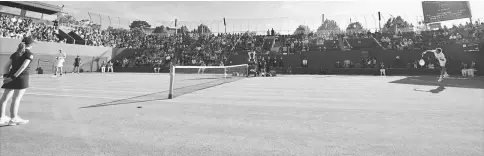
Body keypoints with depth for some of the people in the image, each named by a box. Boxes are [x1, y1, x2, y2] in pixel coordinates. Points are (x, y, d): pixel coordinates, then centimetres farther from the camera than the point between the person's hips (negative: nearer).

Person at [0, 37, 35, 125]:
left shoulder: (15, 54, 16)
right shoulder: (29, 54, -4)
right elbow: (23, 67, -15)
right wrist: (14, 76, -14)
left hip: (11, 77, 7)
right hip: (22, 77, -7)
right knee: (16, 99, -2)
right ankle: (13, 119, 4)